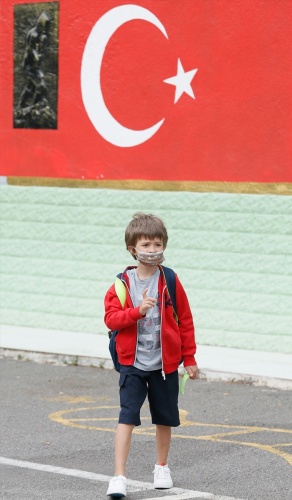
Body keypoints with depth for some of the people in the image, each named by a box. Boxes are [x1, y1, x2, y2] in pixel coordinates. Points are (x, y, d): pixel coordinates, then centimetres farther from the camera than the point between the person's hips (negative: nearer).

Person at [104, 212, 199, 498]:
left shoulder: (170, 282, -3)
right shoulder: (122, 284, -3)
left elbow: (185, 321, 3)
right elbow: (111, 318, -8)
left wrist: (189, 359, 4)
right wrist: (138, 311, -23)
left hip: (165, 363, 1)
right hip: (132, 364, -1)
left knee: (165, 419, 13)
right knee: (127, 418, -11)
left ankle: (162, 467, 34)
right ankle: (119, 477, -11)